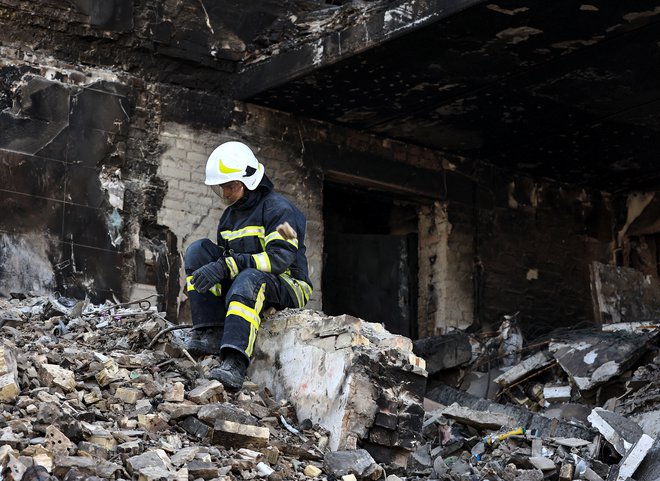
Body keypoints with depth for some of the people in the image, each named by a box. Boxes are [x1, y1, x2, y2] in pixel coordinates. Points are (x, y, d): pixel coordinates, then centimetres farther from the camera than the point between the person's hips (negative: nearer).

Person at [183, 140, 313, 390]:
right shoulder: (229, 217, 15)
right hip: (240, 284, 7)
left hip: (288, 288, -7)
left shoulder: (278, 208, -11)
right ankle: (211, 332, -22)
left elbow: (280, 258, -25)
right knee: (198, 250, -8)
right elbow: (227, 262, 21)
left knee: (250, 278, -41)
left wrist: (226, 266, -31)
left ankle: (234, 364, -56)